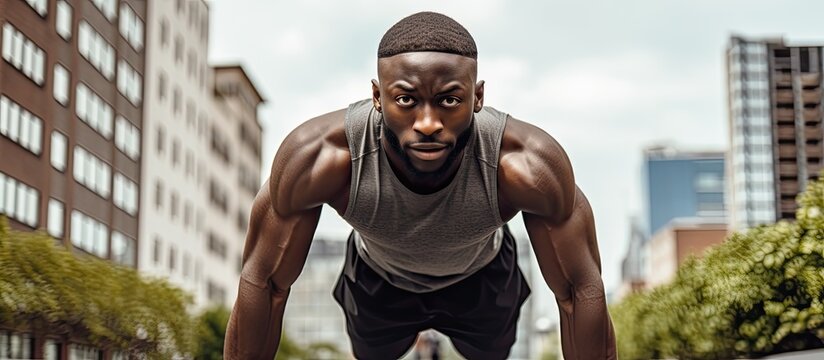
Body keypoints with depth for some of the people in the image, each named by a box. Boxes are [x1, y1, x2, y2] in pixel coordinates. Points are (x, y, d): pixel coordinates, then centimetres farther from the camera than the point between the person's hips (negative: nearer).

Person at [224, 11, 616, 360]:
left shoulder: (528, 165, -43)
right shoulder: (317, 156, -42)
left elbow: (581, 291, -31)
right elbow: (262, 283, -30)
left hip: (482, 276, 0)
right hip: (377, 276, 0)